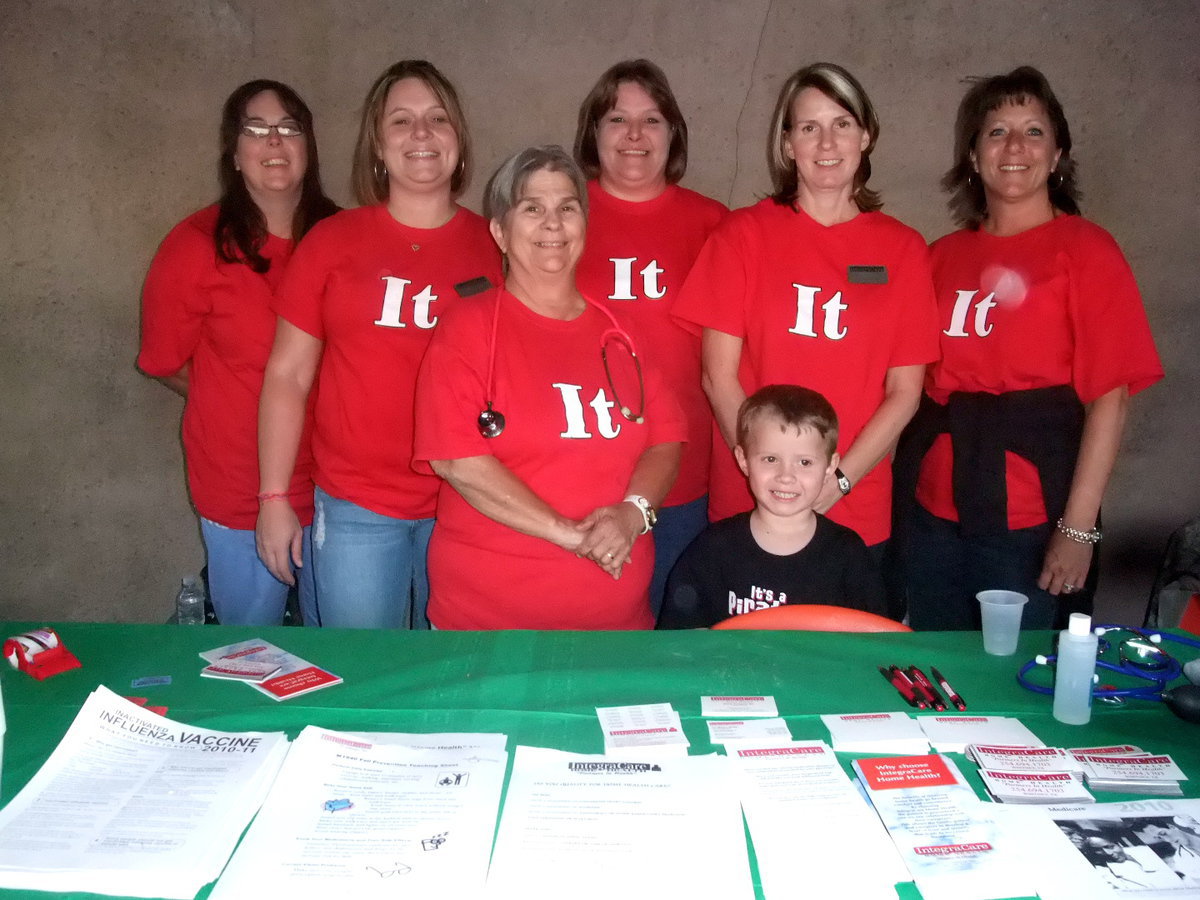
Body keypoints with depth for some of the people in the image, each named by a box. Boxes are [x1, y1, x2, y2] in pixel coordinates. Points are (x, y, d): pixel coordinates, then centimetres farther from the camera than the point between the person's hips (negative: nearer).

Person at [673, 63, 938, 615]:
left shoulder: (902, 249, 5)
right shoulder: (744, 234, 1)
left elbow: (904, 391, 2)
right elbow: (719, 377, -4)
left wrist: (836, 482, -10)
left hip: (859, 514, 1)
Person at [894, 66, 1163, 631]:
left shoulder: (1086, 251, -3)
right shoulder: (943, 256, 9)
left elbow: (1110, 396, -8)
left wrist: (1079, 526, -14)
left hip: (1029, 520, -3)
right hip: (932, 507, 4)